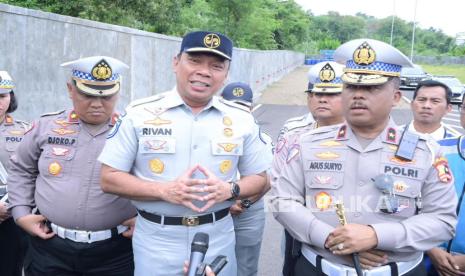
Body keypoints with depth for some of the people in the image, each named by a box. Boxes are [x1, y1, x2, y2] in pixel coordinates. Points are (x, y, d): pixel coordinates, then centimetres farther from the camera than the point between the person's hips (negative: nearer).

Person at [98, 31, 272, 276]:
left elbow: (260, 179, 6)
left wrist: (229, 190, -15)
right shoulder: (140, 113, -7)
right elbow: (110, 178, -6)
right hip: (156, 241, -1)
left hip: (218, 240, 2)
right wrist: (165, 190, -19)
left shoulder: (241, 119, 0)